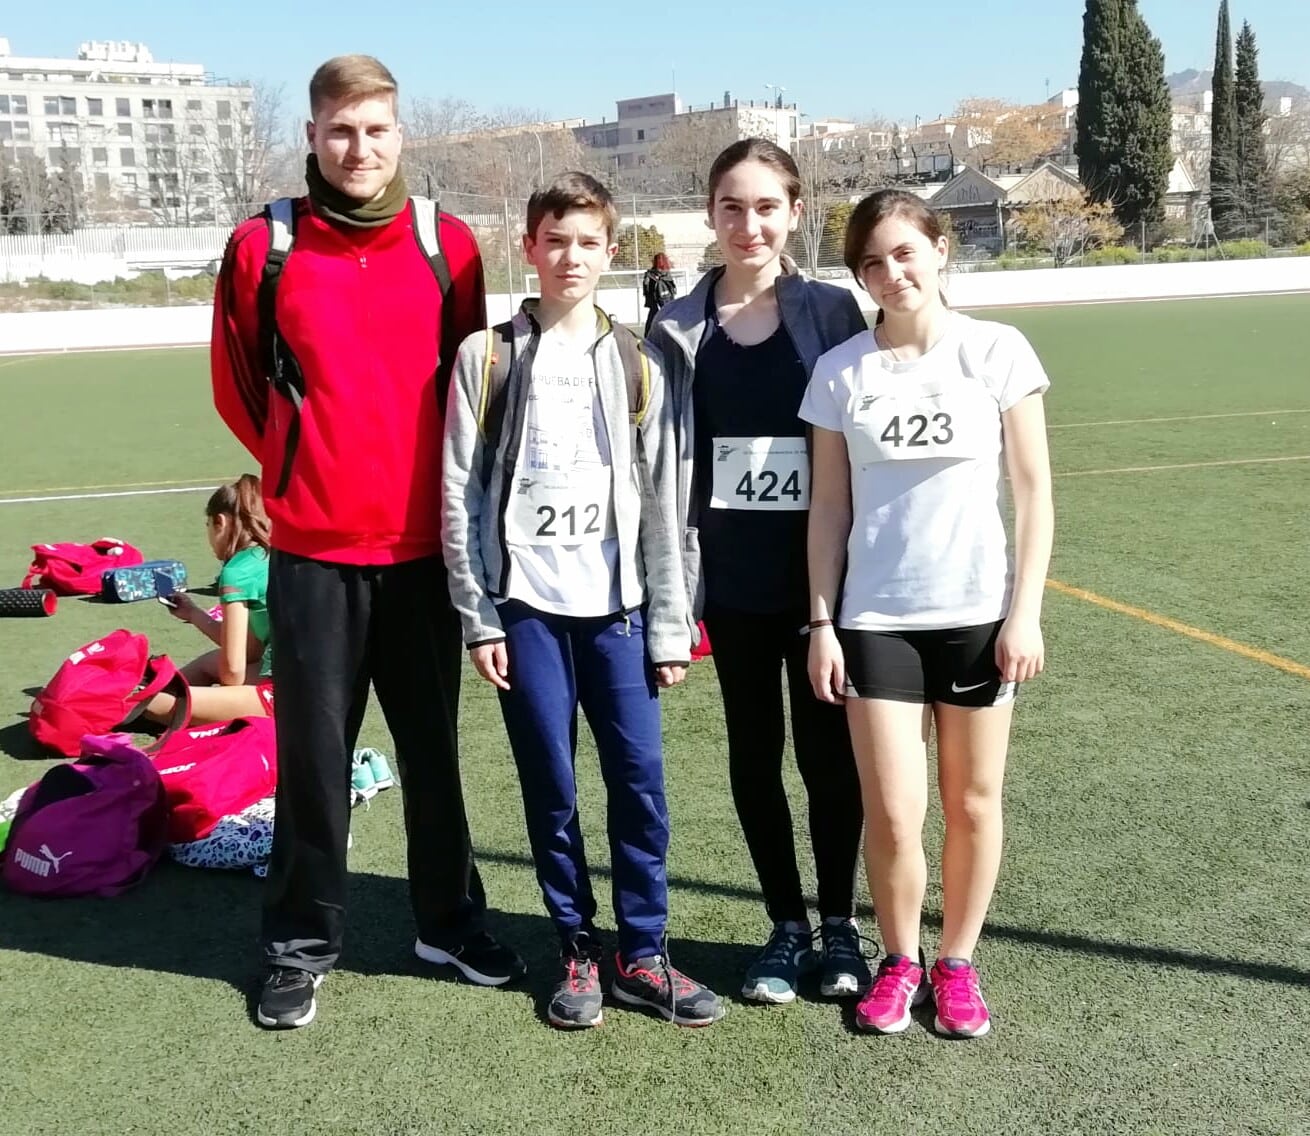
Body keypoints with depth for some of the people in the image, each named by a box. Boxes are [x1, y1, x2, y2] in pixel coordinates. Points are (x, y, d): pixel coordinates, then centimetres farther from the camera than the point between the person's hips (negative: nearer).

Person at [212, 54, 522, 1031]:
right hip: (312, 549, -1)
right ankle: (304, 943, 22)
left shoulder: (448, 245, 1)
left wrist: (432, 476, 10)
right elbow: (238, 385, 9)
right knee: (315, 753, 6)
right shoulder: (262, 249, -3)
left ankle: (450, 920, 29)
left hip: (424, 544, 1)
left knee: (434, 745, 12)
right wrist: (304, 467, 10)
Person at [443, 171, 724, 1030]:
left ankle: (643, 954, 16)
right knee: (552, 789, 5)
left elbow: (662, 499, 6)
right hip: (527, 606, -1)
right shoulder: (487, 358, 3)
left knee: (641, 781, 1)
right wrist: (478, 616, -4)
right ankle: (580, 952, 21)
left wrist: (670, 624, 2)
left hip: (617, 605, 1)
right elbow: (462, 494, 1)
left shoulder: (639, 364, 7)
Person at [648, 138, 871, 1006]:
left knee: (828, 752, 7)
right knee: (754, 755, 10)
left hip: (821, 572, -2)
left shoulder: (833, 313, -2)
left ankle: (840, 925, 26)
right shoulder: (681, 330, 2)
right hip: (733, 579, 2)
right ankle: (788, 927, 27)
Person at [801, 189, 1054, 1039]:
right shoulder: (841, 371, 0)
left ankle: (958, 962, 29)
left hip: (978, 612, 0)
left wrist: (1025, 612, -5)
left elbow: (1033, 489, -1)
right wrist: (822, 622, 0)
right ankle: (901, 961, 23)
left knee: (973, 802, 9)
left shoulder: (997, 352, -3)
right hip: (875, 617, 0)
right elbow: (830, 504, 3)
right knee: (892, 813, -1)